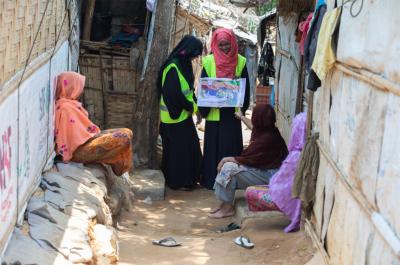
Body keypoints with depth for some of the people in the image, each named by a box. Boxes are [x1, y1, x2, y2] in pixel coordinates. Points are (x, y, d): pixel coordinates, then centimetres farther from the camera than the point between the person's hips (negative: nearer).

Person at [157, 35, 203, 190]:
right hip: (175, 116, -9)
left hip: (184, 114, 9)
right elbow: (173, 93, -24)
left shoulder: (183, 64, 9)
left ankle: (189, 178, 24)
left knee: (190, 146, 14)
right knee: (178, 148, 0)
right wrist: (190, 106, -13)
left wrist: (194, 105, 4)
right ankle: (179, 181, 10)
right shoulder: (173, 68, -21)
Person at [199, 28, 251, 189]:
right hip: (214, 112, -1)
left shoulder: (240, 62, 3)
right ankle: (211, 180, 12)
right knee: (213, 146, 4)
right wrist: (203, 109, -7)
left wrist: (242, 108, -8)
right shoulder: (209, 61, 0)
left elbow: (245, 87, 5)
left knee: (231, 145, 3)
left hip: (232, 111, 1)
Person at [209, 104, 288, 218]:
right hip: (263, 168, 10)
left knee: (229, 167, -17)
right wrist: (241, 117, 44)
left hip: (267, 176, -10)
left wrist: (226, 159, -9)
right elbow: (253, 127, 29)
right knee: (228, 163, 3)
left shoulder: (266, 138, -26)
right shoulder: (265, 130, 1)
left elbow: (246, 160, -22)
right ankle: (225, 202, 6)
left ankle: (228, 208, -7)